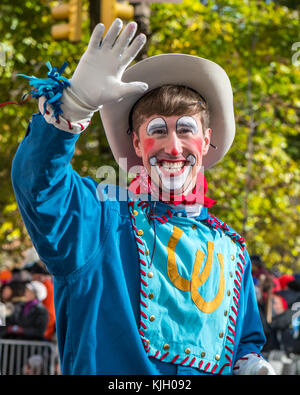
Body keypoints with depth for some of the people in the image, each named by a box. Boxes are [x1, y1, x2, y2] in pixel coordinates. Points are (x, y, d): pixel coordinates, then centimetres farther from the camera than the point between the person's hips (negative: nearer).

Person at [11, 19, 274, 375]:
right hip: (111, 375, -4)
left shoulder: (231, 249, 15)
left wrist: (251, 364, 4)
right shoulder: (102, 216, 1)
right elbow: (37, 181, -17)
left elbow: (246, 339, 25)